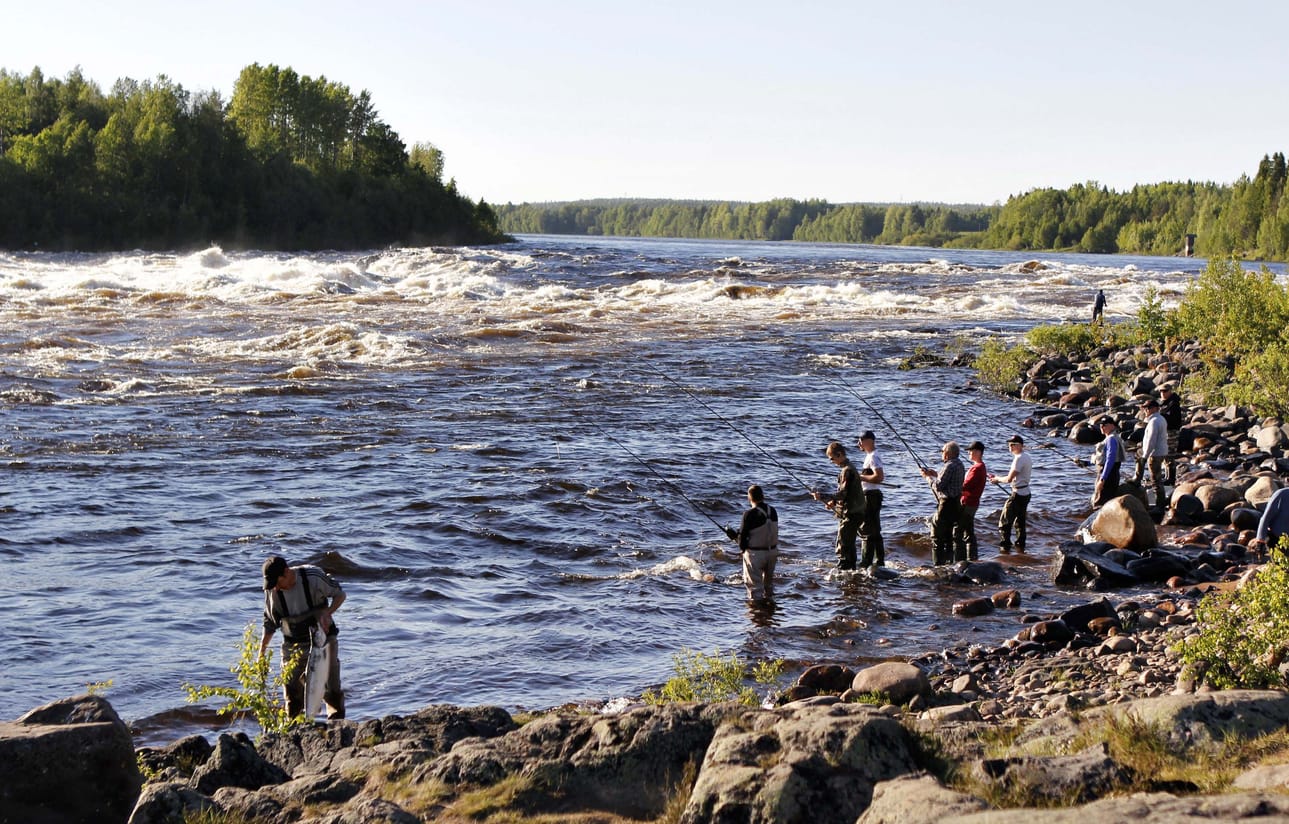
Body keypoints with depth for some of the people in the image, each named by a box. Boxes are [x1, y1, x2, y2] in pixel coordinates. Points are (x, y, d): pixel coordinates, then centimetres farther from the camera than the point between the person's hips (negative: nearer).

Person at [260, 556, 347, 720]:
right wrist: (261, 654, 3)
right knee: (292, 692, -2)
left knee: (331, 688, -1)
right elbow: (270, 623, 3)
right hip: (293, 645, 2)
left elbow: (340, 595, -5)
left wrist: (326, 613, -23)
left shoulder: (313, 577, -19)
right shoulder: (272, 591, -11)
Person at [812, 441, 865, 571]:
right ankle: (851, 569, 25)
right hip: (855, 512, 10)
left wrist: (822, 497, -20)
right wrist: (834, 502, 10)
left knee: (842, 546, -9)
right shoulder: (849, 468, 15)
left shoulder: (847, 470, -17)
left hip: (850, 514, -10)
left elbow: (843, 493, -23)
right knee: (849, 545, 18)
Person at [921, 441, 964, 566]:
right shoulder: (959, 464, 13)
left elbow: (938, 486, -20)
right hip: (956, 503, 10)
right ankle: (949, 562, 18)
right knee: (948, 535, 15)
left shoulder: (950, 466, -17)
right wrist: (935, 474, 18)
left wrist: (928, 477, -5)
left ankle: (938, 564, -7)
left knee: (937, 534, -5)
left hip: (947, 504, -10)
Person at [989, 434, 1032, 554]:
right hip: (1026, 493, 10)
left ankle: (1005, 547, -4)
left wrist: (997, 479, -4)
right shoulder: (1027, 457, 11)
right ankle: (1020, 546, 21)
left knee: (1005, 521, -4)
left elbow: (1009, 479, -20)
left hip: (1018, 494, -10)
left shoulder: (1019, 458, -19)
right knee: (1020, 521, 17)